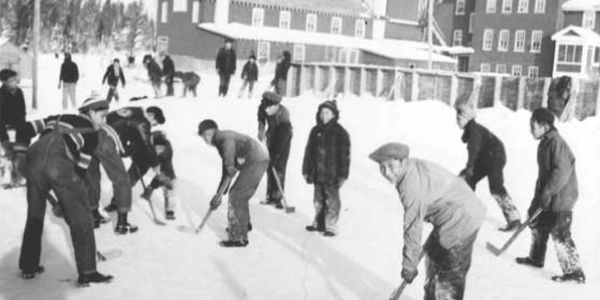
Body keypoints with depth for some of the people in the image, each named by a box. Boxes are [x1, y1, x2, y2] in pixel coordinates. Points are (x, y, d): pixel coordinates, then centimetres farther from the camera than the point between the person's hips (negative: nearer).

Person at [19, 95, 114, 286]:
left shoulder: (57, 119, 31)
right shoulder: (91, 133, 18)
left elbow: (28, 129, 18)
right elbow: (81, 168, 14)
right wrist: (77, 191, 22)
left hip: (34, 161, 5)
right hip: (61, 165, -5)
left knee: (34, 216, 22)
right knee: (80, 218, 7)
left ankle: (28, 267, 30)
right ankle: (87, 272, 7)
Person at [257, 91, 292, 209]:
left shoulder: (283, 117, -36)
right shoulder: (263, 107, -20)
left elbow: (281, 143, -34)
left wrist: (274, 158, -34)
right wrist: (261, 128, -3)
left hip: (283, 138, -6)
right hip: (271, 135, 6)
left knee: (279, 168, -11)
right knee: (269, 168, 6)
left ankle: (277, 197, -6)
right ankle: (270, 196, 13)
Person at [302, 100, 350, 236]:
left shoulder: (340, 133, -7)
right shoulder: (316, 131, 7)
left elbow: (344, 155, -8)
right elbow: (309, 152, 13)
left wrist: (342, 175, -11)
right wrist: (306, 170, 12)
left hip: (332, 175, -5)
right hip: (317, 174, 5)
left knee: (332, 201, 0)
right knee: (318, 200, 15)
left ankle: (331, 227, 8)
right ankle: (318, 223, 28)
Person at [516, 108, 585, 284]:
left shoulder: (557, 143, -20)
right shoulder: (544, 143, 11)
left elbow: (562, 172, -26)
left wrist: (547, 193, -24)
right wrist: (539, 195, 19)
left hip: (561, 198, -10)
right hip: (547, 196, 10)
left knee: (560, 235, -9)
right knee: (537, 223, 20)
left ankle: (575, 272, 0)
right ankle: (536, 258, 38)